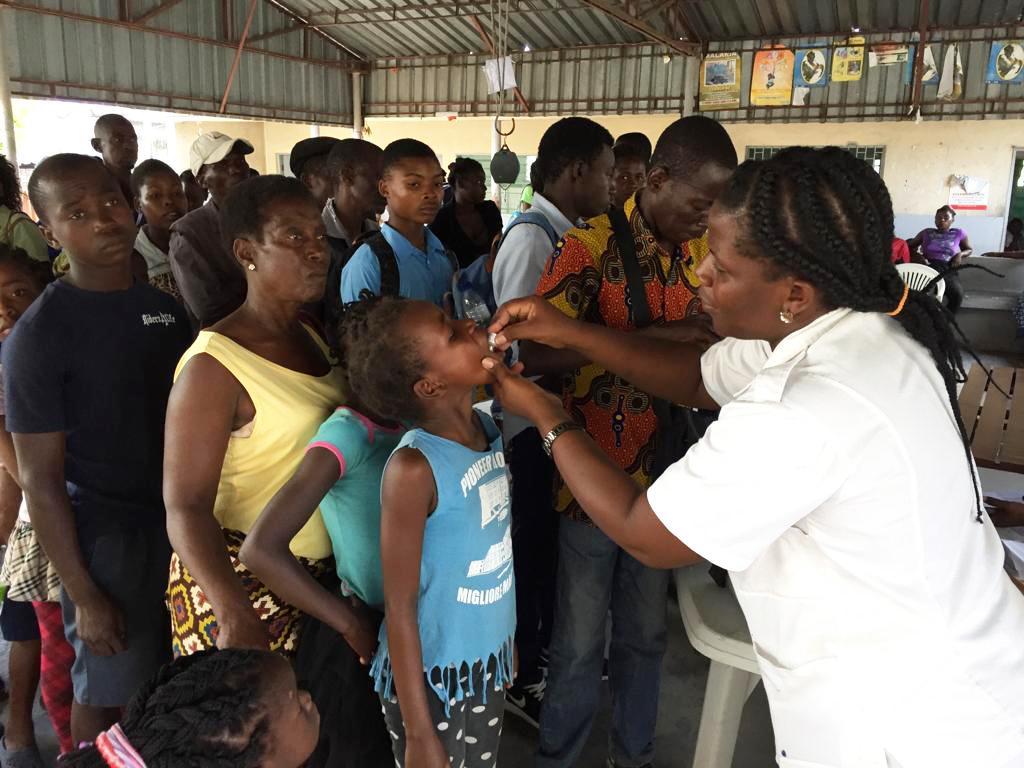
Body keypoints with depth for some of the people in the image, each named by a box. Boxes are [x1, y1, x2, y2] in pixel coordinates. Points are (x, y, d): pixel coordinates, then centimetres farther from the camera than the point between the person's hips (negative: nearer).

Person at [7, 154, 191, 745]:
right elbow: (41, 482, -13)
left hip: (180, 518, 5)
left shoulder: (166, 306, 2)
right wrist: (84, 596, -12)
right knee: (108, 692, 14)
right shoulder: (39, 335, -15)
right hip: (106, 534, -5)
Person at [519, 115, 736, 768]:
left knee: (646, 633, 21)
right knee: (581, 640, 11)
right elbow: (535, 352, -26)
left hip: (664, 474, 5)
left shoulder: (703, 250, 3)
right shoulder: (593, 244, -15)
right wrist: (651, 337, -31)